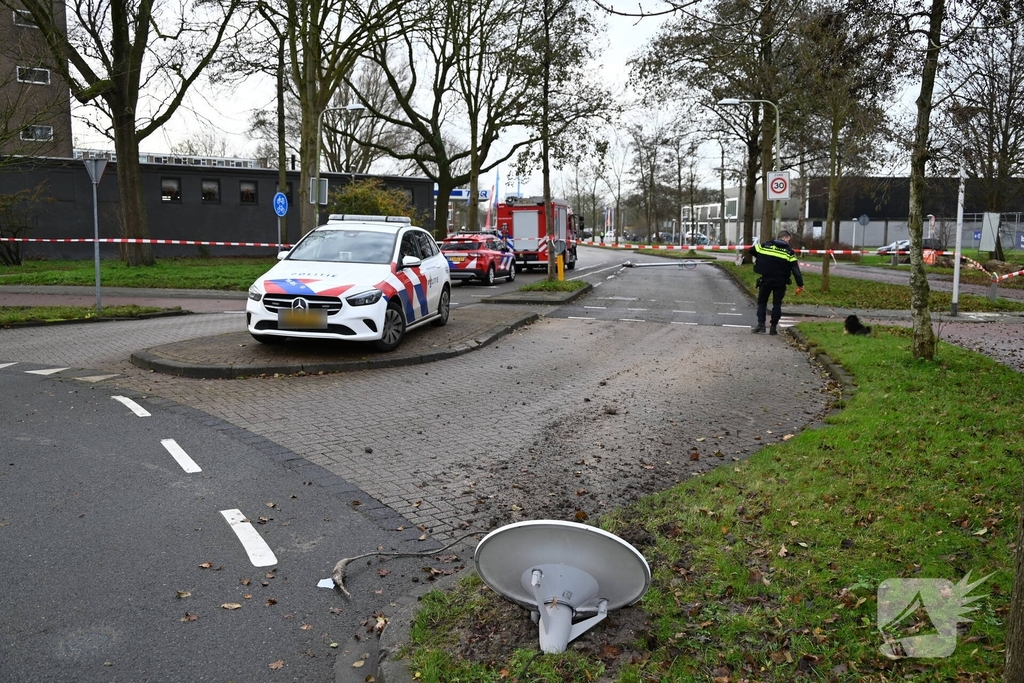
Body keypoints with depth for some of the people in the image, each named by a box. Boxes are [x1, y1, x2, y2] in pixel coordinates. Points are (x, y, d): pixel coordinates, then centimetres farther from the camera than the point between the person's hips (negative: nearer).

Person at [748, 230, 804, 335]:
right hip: (780, 282, 0)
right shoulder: (789, 251, -1)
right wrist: (800, 284, -1)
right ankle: (773, 328, 9)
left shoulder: (765, 245, 1)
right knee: (777, 304, 9)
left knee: (762, 302, 12)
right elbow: (795, 269, -4)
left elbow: (751, 250, 12)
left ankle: (761, 325, 1)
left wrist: (760, 258, 27)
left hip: (766, 280, 0)